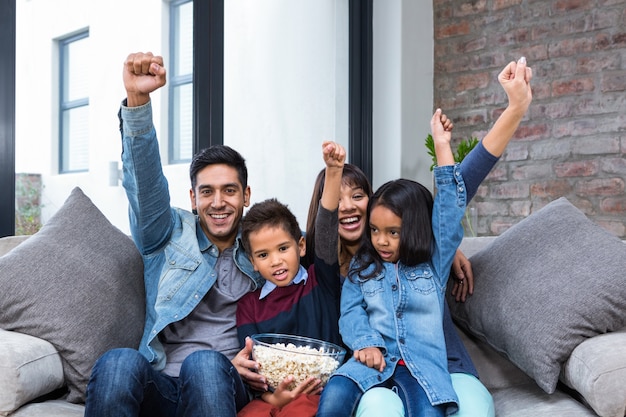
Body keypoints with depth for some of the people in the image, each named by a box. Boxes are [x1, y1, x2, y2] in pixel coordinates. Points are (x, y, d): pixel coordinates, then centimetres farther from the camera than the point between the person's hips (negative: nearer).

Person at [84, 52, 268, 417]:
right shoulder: (169, 234, 10)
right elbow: (144, 177, -6)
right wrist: (137, 99, -19)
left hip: (224, 385, 0)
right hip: (161, 386, 1)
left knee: (204, 362, -36)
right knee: (118, 363, -34)